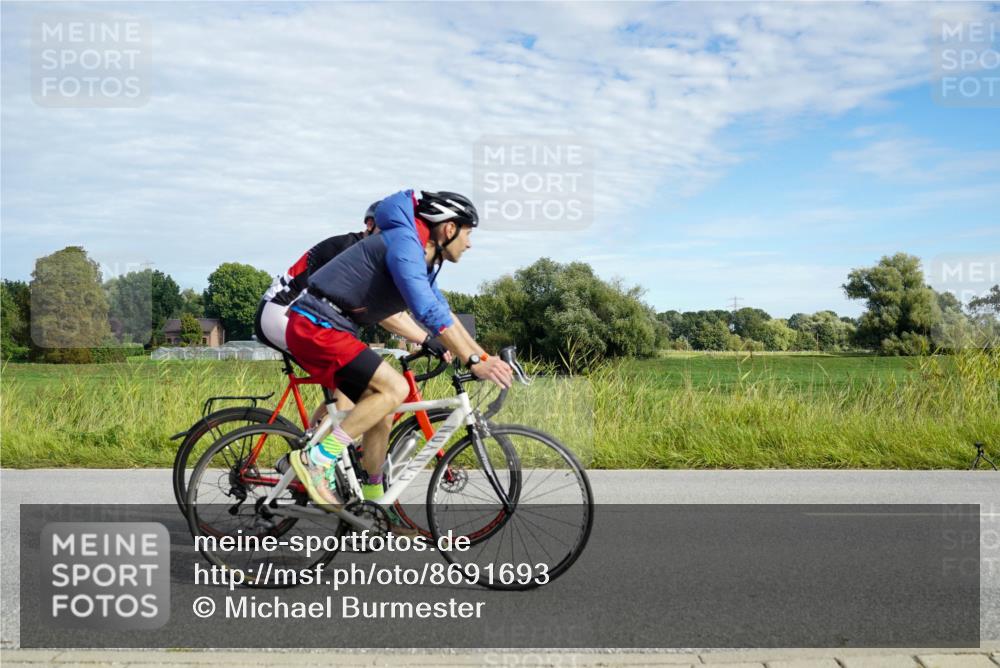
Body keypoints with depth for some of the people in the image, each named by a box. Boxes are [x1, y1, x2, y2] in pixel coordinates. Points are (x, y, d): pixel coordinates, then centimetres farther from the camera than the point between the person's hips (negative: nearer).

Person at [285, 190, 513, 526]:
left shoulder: (423, 259, 14)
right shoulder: (405, 243, -18)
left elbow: (442, 311, 22)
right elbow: (430, 312, -28)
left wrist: (486, 356, 16)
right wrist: (474, 362, -27)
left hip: (322, 330, 10)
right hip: (314, 327, -10)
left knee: (382, 415, 11)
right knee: (394, 388, -20)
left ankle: (373, 504, 22)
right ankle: (317, 460, -13)